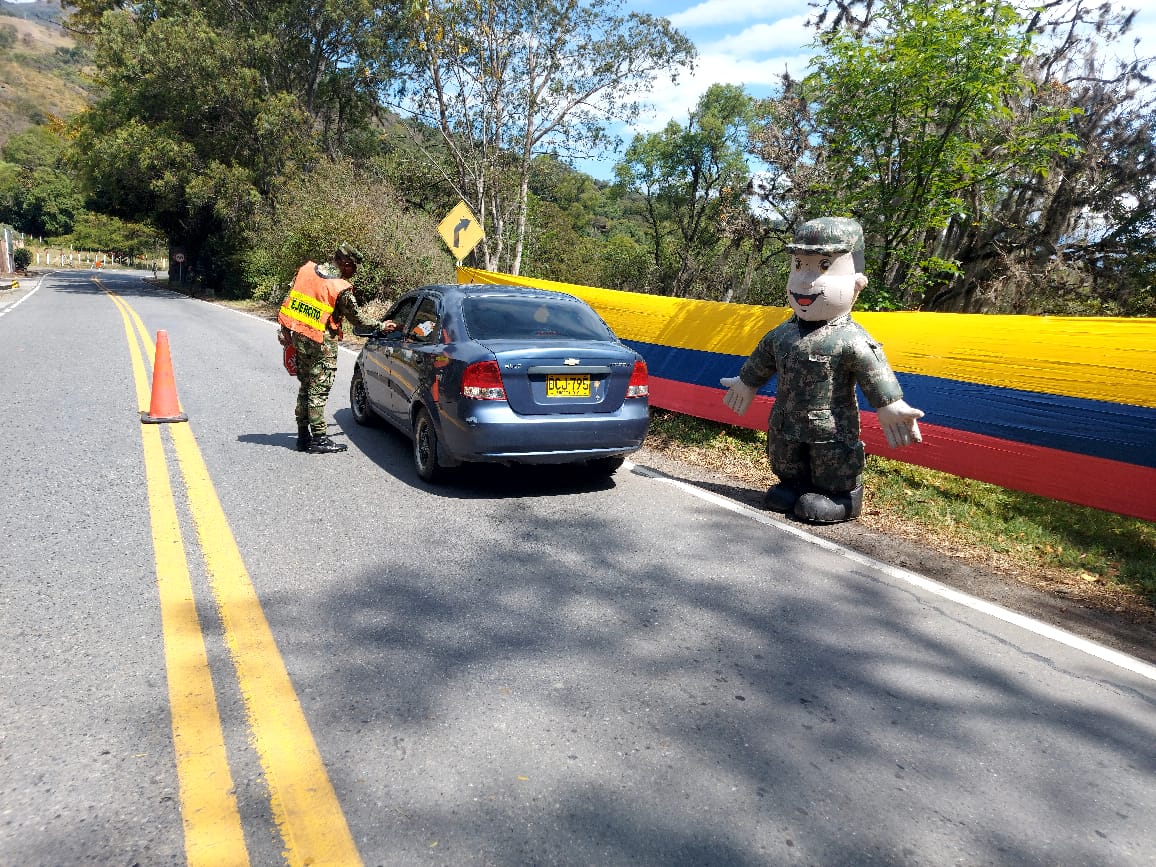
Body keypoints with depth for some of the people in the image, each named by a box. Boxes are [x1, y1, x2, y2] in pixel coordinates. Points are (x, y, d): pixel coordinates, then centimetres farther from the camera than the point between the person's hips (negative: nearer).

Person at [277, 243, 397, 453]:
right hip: (321, 344, -7)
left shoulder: (306, 269, 3)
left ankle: (303, 436, 22)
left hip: (299, 338, 7)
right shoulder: (341, 289, -16)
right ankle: (319, 440, 2)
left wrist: (285, 330, 12)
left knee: (306, 387, 15)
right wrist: (381, 326, 9)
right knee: (318, 390, -2)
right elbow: (357, 319, -5)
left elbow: (288, 300, 7)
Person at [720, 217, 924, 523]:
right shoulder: (781, 335, 2)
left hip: (831, 431, -6)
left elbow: (878, 376, -18)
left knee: (833, 482, 7)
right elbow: (759, 363, 19)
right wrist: (745, 383, 30)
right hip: (785, 427, 6)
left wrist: (892, 409, -21)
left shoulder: (852, 340, -19)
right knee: (789, 474, 21)